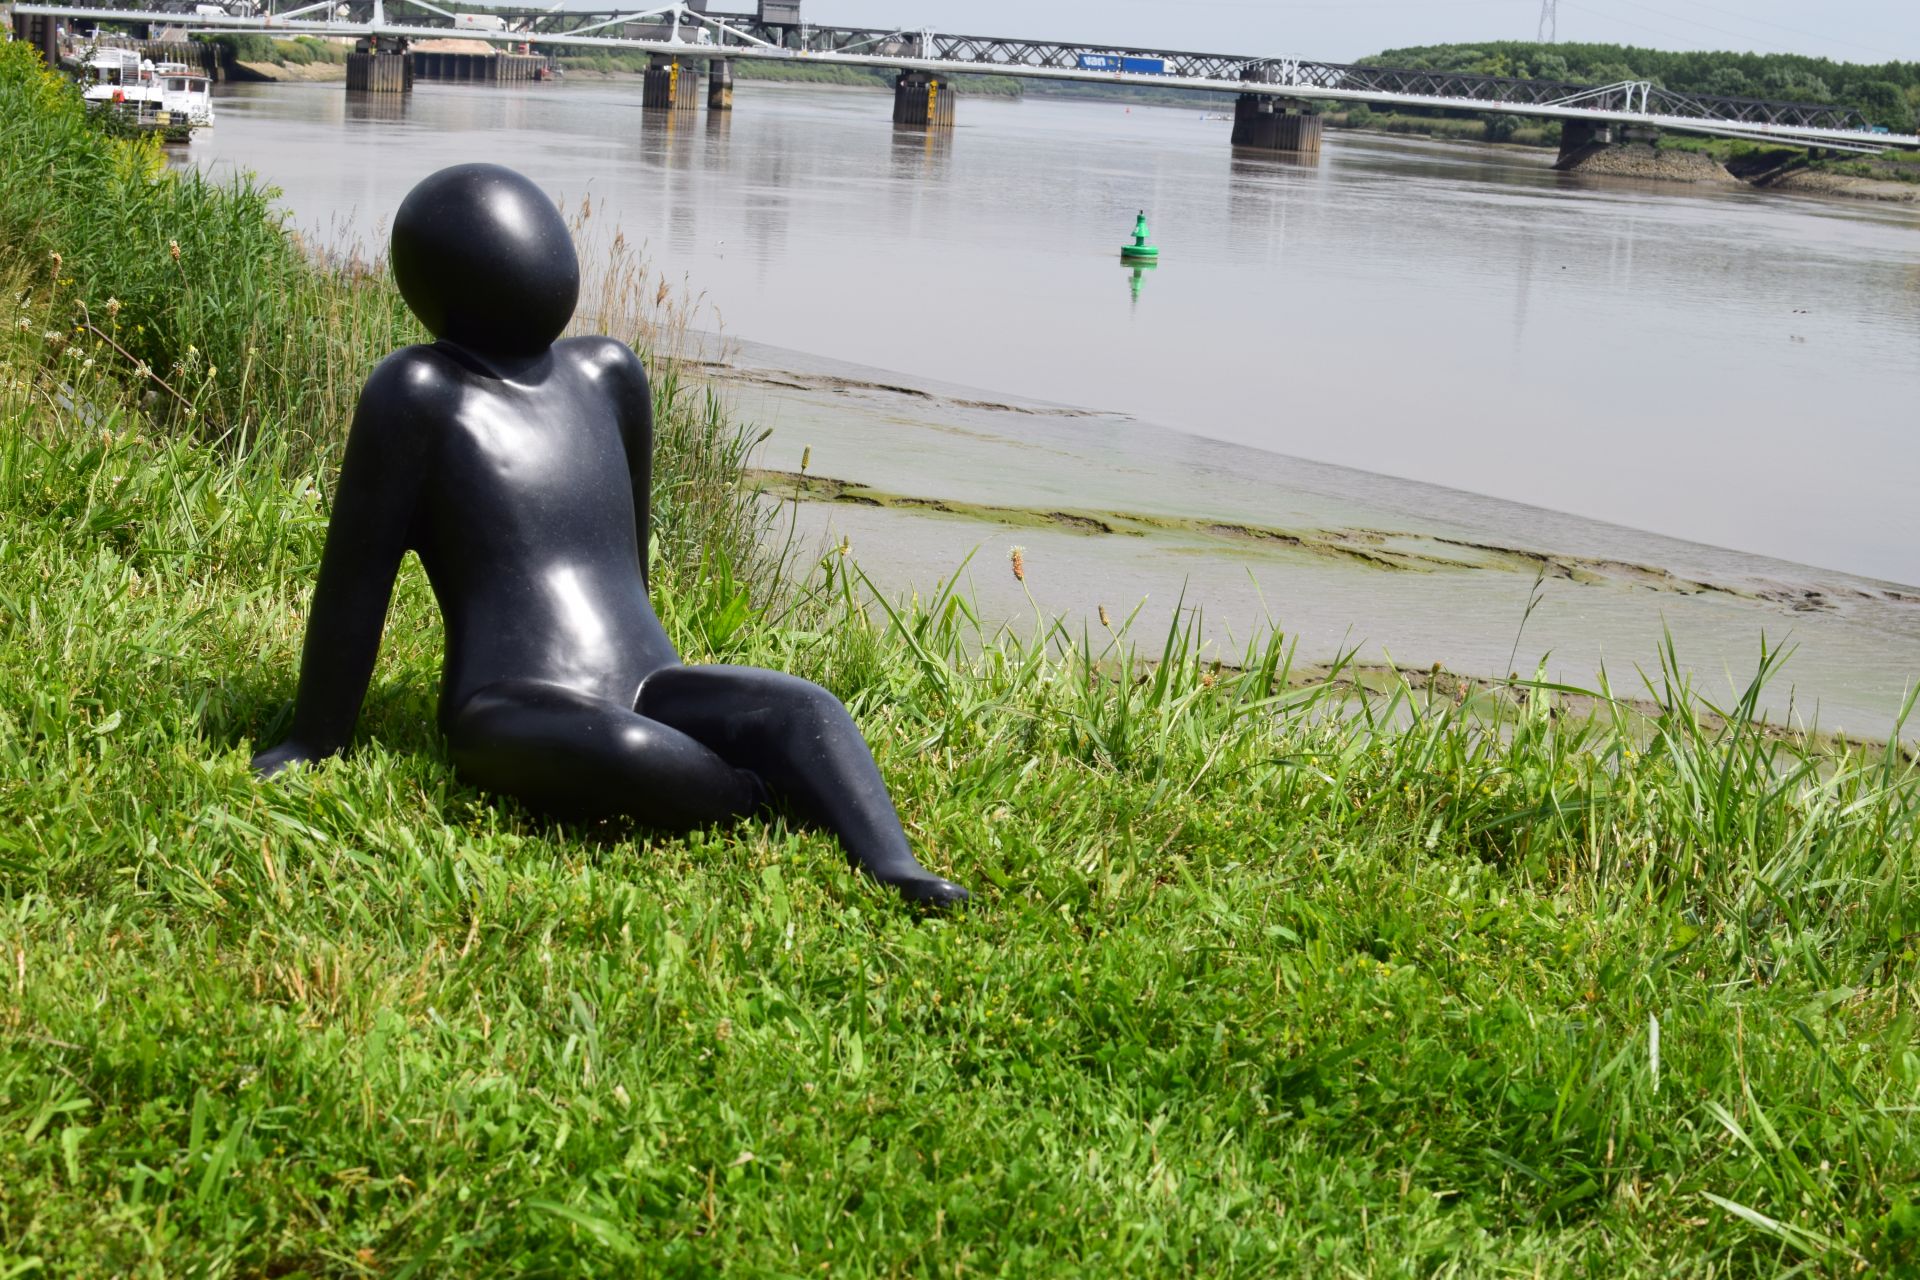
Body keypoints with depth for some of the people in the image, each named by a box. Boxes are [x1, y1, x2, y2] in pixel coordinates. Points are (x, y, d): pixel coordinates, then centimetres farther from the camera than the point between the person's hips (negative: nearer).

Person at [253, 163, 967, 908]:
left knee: (802, 708, -25)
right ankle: (781, 800, -15)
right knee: (628, 754, -39)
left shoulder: (605, 375, 17)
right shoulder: (419, 392, -1)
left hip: (648, 690, 5)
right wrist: (313, 746, 6)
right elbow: (355, 576, 2)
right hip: (512, 716, -5)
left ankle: (893, 872, -46)